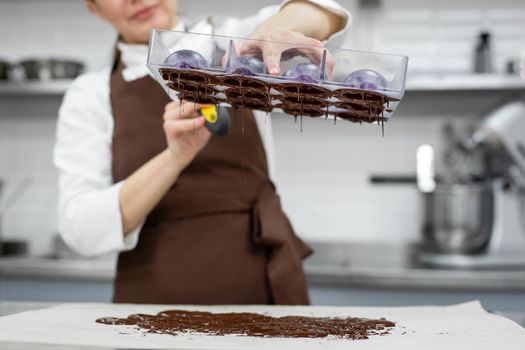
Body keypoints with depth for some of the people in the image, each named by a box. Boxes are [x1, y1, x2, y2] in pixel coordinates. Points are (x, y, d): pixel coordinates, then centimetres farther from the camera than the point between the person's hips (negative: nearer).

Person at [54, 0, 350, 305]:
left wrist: (278, 27, -37)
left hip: (263, 291, 0)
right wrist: (176, 156, -23)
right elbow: (81, 229, -9)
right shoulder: (91, 94, 3)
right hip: (154, 299, 0)